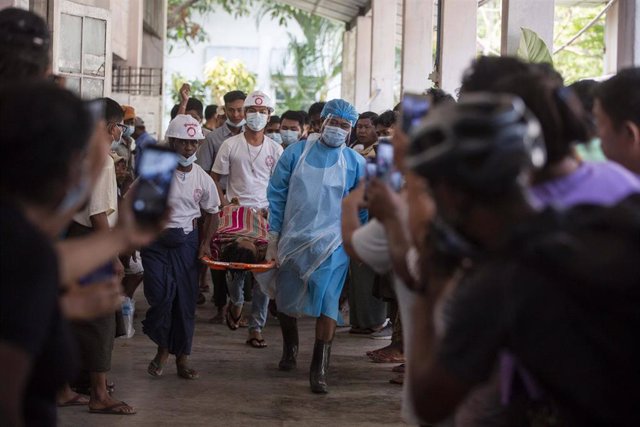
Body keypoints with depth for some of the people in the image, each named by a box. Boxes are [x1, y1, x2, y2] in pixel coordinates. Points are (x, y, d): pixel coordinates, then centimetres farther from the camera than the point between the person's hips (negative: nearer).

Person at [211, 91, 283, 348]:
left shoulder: (275, 150, 9)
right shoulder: (230, 145, 4)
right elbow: (215, 178, 7)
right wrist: (224, 202, -7)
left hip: (265, 213, 1)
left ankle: (256, 328, 2)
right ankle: (236, 302, 27)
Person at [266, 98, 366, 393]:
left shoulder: (355, 163, 0)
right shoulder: (295, 153, 0)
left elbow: (362, 206, 8)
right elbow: (277, 194, 3)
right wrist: (273, 236, 0)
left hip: (332, 246, -2)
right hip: (292, 241, 2)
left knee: (327, 306, -11)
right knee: (285, 302, 15)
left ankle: (319, 370, -5)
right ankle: (290, 347, 43)